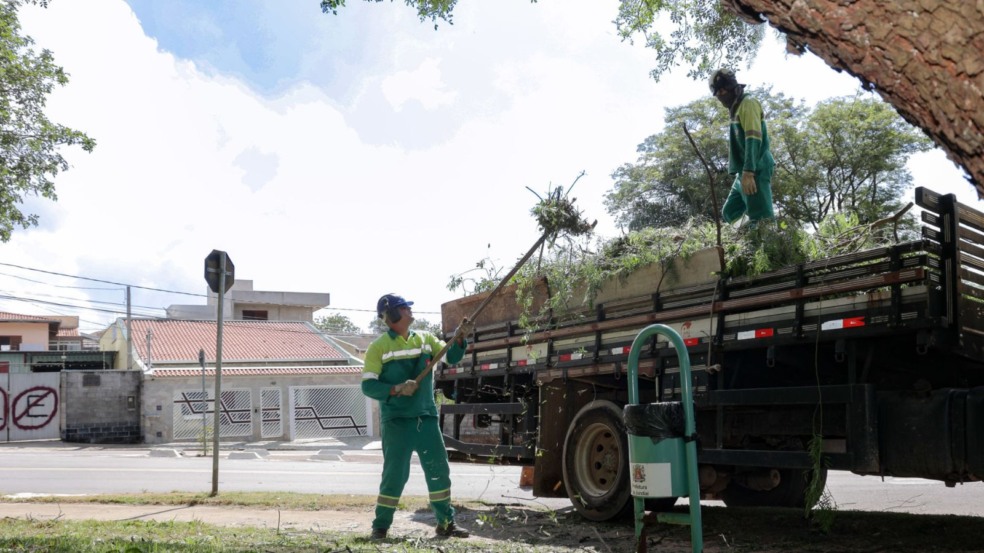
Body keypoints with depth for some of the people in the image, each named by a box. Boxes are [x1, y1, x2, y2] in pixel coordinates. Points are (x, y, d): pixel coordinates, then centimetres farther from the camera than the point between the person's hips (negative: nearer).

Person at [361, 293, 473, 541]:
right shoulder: (379, 346, -4)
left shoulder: (425, 339, 8)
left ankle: (446, 523, 19)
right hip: (396, 421, -4)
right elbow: (368, 385, -9)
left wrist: (459, 338, -20)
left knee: (439, 470, 7)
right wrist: (397, 389, -22)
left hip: (426, 418, 4)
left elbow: (451, 357, -2)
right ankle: (380, 526, 11)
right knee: (394, 473, -3)